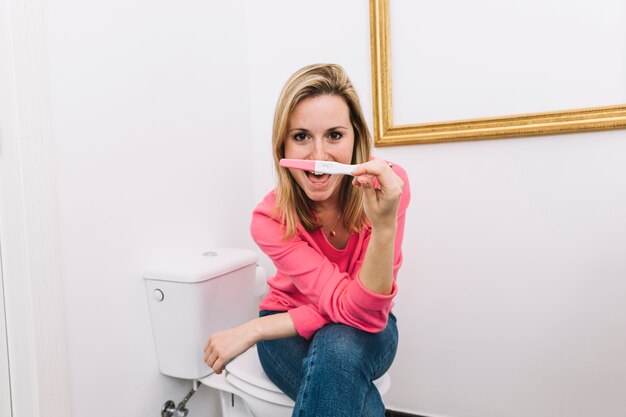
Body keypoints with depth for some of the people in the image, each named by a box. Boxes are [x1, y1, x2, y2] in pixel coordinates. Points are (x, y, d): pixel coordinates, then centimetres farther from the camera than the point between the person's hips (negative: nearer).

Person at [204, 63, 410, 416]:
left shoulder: (388, 183, -23)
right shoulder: (270, 220, -22)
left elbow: (368, 313, -24)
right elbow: (351, 307, -27)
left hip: (366, 333, 2)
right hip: (292, 334, -1)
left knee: (338, 348, -34)